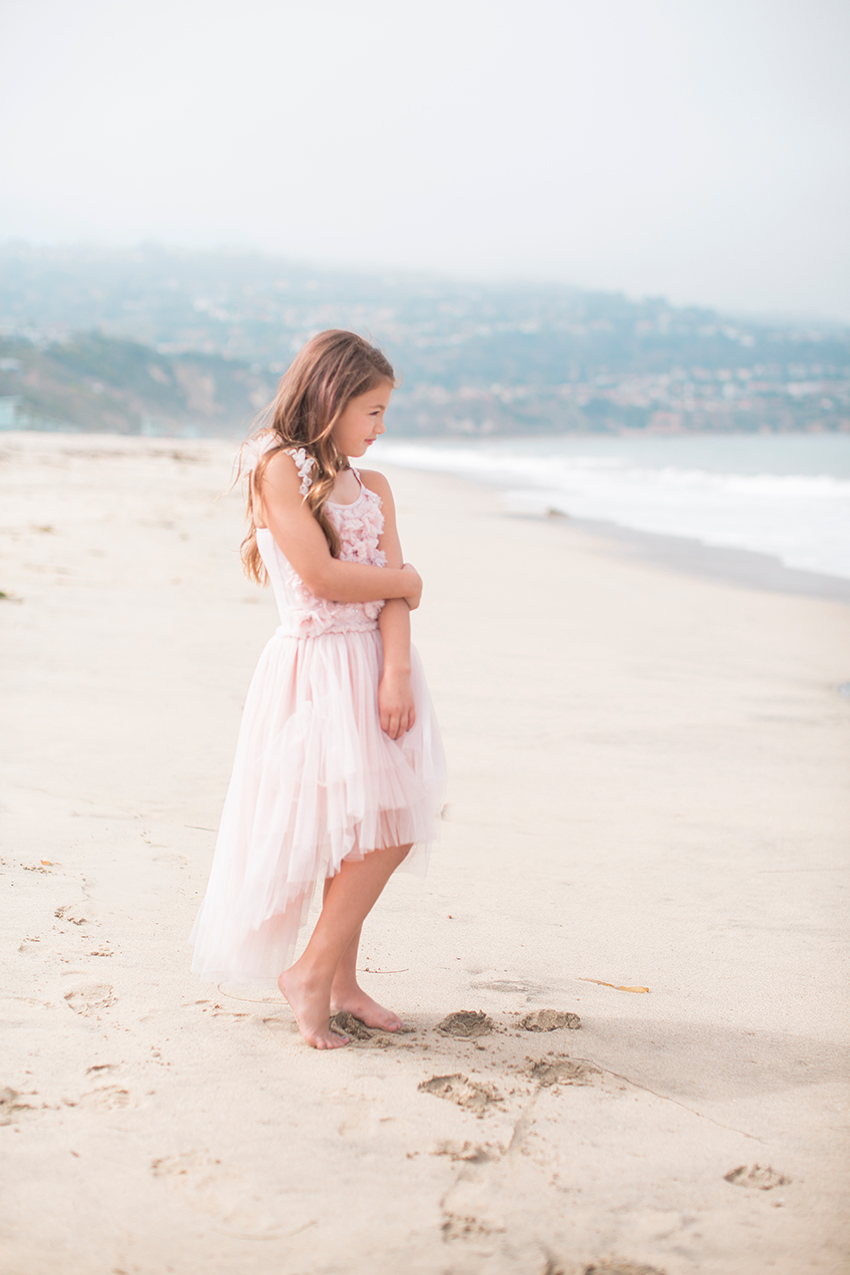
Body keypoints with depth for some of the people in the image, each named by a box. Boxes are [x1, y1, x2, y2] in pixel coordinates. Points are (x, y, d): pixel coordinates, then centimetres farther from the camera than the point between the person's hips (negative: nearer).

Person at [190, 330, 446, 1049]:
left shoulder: (373, 487, 14)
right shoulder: (279, 468, -6)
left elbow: (395, 596, 3)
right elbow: (321, 576, -16)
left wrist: (397, 671, -12)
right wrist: (406, 580, -2)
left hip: (376, 665, 7)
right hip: (319, 668, -7)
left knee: (390, 827, 5)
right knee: (380, 826, -10)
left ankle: (338, 978, 17)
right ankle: (313, 975, 3)